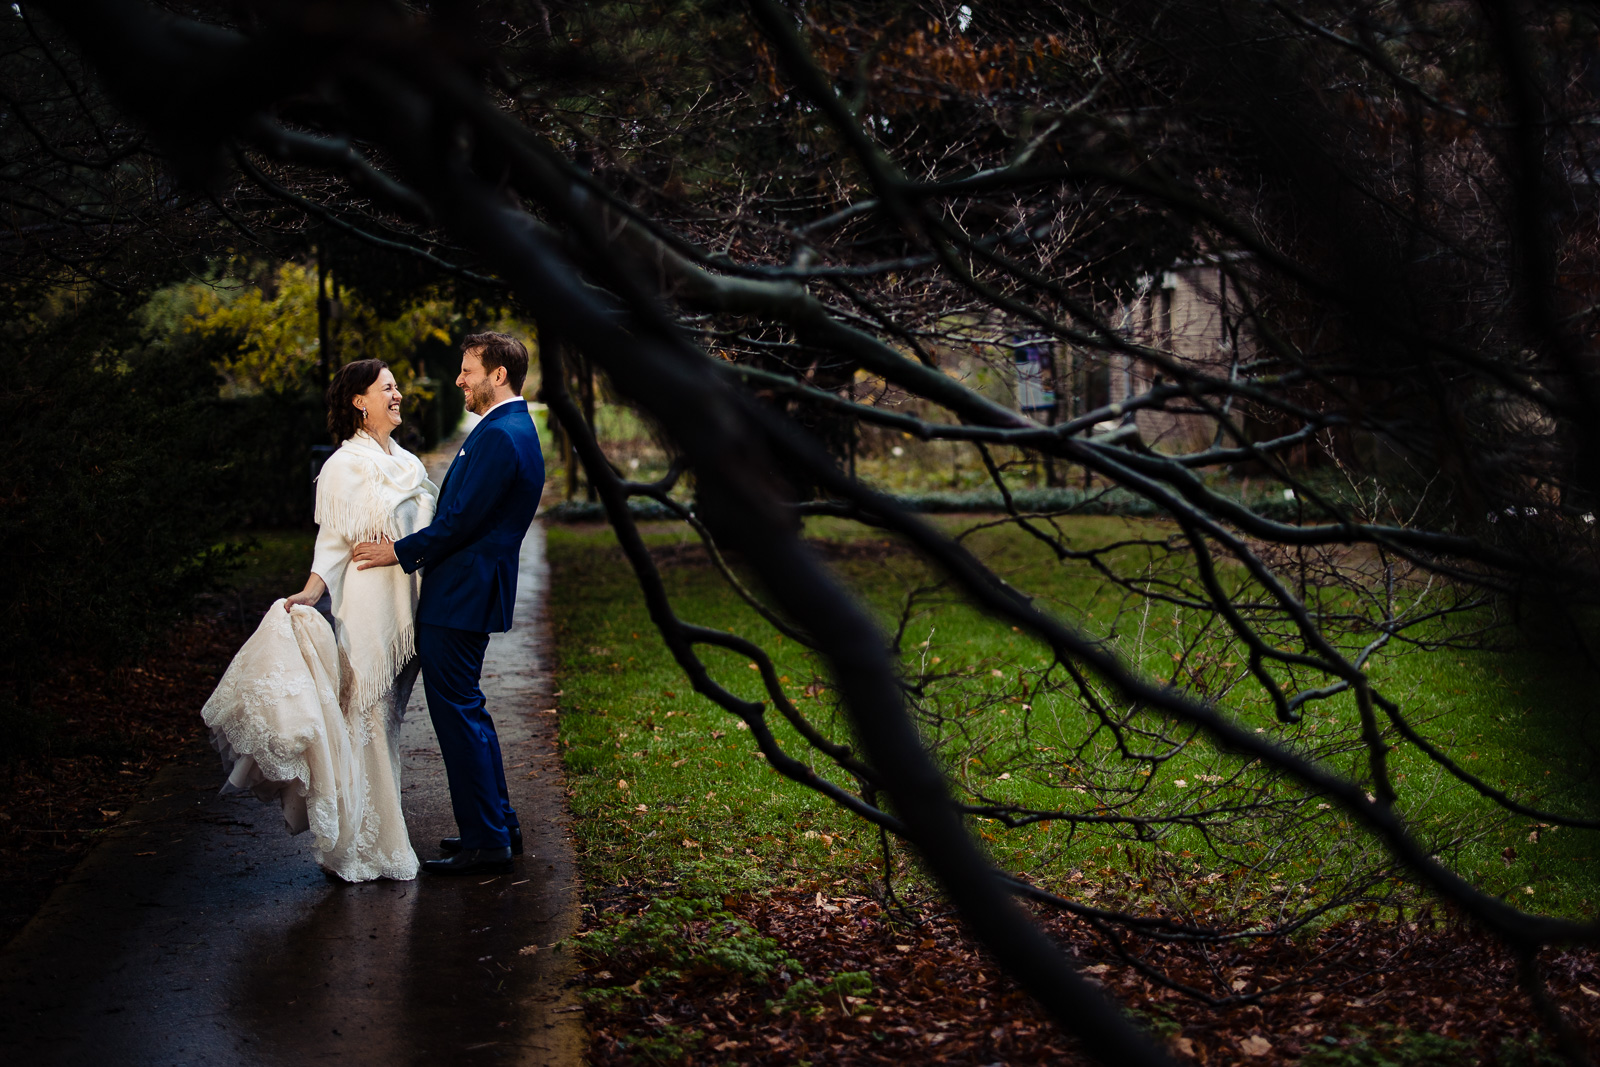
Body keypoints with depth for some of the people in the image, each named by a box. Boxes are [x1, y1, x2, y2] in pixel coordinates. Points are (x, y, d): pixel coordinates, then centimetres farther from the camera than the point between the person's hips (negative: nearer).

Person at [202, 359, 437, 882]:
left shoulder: (407, 463, 15)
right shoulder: (345, 465, -7)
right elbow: (334, 540, -10)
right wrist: (311, 590, -25)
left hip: (406, 605, 7)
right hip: (366, 607, -7)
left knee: (386, 722, 12)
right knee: (363, 722, -6)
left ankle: (383, 837, 20)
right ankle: (356, 847, 0)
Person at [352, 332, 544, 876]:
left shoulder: (499, 436, -19)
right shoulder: (513, 429, 15)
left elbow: (461, 520, -21)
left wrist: (398, 552, -11)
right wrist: (419, 552, 17)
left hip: (460, 600, -11)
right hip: (468, 592, 11)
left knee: (458, 713, -4)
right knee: (468, 712, 18)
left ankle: (485, 842, 2)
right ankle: (500, 826, 25)